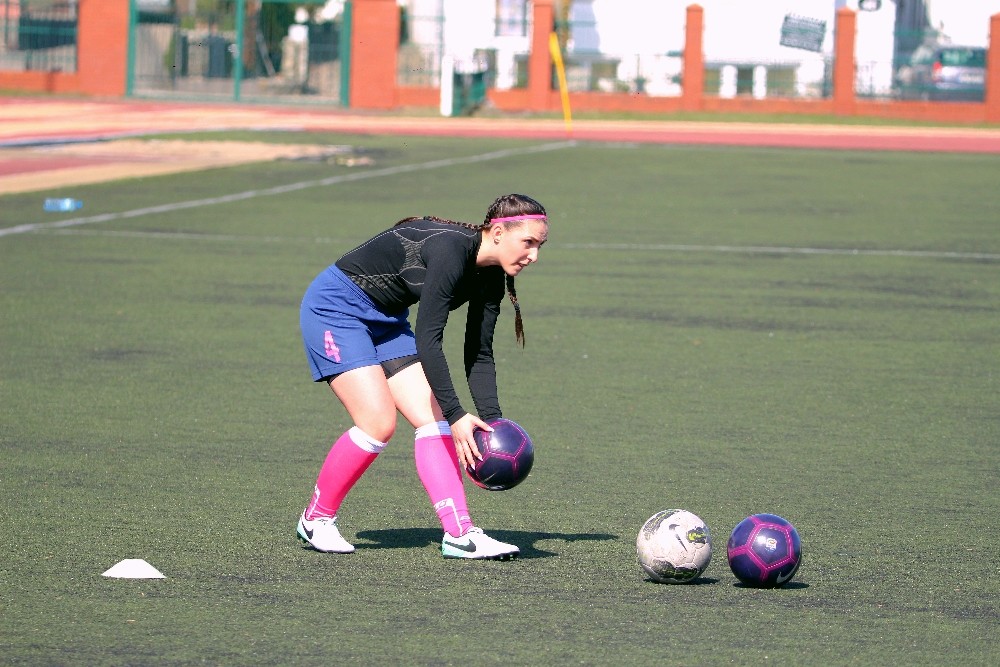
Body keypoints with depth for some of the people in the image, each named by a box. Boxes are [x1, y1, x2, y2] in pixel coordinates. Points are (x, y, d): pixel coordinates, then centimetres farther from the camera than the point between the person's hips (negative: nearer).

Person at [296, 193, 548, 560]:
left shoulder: (490, 278, -4)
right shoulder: (450, 249, -31)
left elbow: (479, 355, 2)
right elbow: (427, 338, -34)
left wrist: (492, 422, -11)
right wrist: (456, 416, -36)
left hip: (386, 321, 9)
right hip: (335, 307, -9)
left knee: (433, 417, -6)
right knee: (378, 422, -17)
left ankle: (459, 533, -13)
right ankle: (316, 519, 2)